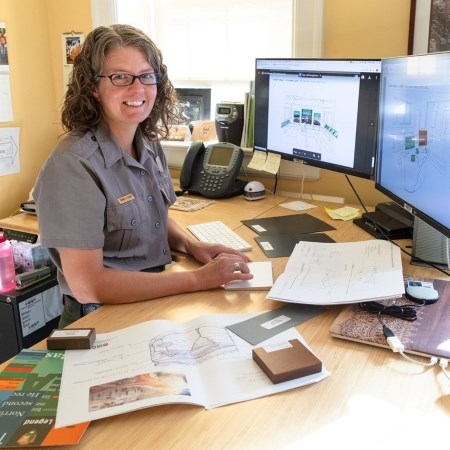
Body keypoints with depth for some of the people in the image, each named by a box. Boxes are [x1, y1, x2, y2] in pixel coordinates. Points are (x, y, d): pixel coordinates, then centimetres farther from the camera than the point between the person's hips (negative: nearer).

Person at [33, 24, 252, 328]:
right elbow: (86, 286, -24)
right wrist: (198, 278, -25)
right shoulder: (73, 164, -21)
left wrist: (192, 245, -3)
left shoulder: (150, 144, 1)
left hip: (159, 300, 7)